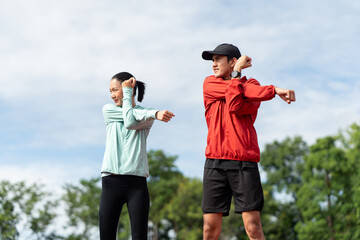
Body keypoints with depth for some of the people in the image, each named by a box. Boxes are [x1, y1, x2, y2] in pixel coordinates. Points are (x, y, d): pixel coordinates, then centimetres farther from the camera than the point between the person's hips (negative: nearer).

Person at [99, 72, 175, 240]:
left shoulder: (148, 115, 10)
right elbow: (129, 116, -2)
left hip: (137, 183, -1)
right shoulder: (108, 110, 14)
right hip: (111, 182, 1)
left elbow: (131, 123, -8)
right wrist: (155, 113, -9)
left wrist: (127, 93, 3)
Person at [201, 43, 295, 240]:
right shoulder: (209, 83, 13)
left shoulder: (252, 85, 11)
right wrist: (274, 90, -8)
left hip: (244, 162, -1)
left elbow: (237, 107, -9)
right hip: (214, 162, 2)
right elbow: (244, 91, -2)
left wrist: (236, 73, -3)